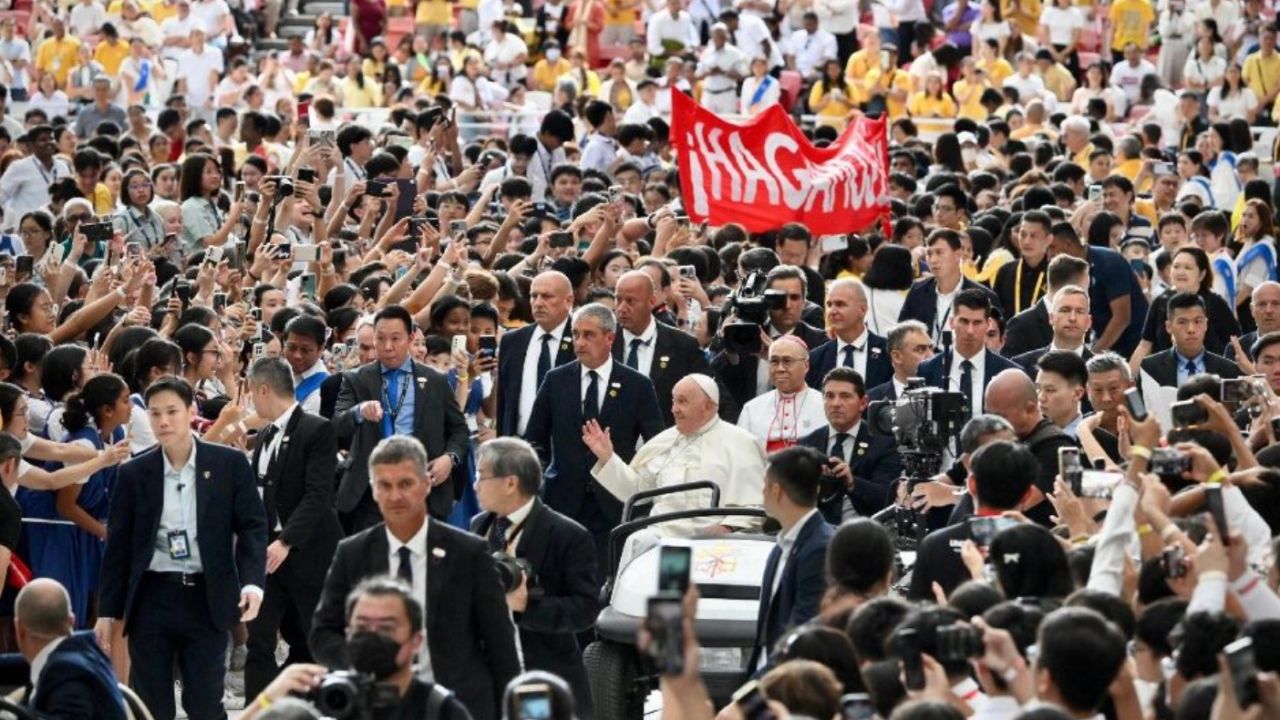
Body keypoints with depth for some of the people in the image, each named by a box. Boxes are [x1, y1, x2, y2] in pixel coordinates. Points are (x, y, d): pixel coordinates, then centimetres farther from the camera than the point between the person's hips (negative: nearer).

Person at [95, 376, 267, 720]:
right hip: (151, 598, 1)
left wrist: (252, 581, -15)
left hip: (207, 598, -1)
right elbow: (118, 545, 7)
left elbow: (252, 526, 1)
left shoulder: (230, 464, 1)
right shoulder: (133, 473, 4)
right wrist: (107, 611, 5)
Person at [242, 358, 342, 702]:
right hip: (270, 555, 7)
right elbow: (258, 493, 16)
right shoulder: (265, 436, 14)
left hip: (308, 554, -7)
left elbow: (318, 494, -18)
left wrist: (286, 541, -25)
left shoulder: (317, 431, -10)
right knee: (259, 644, -1)